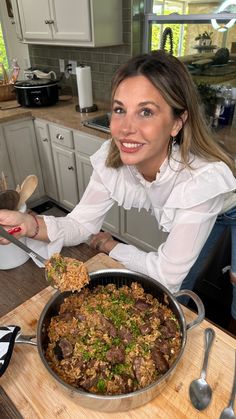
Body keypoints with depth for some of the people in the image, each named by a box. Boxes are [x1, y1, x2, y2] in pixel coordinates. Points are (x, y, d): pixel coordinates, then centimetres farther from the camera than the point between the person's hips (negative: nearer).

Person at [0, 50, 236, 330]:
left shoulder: (204, 178, -43)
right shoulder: (111, 159, -28)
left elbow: (167, 274, -35)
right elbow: (81, 224, -21)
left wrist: (109, 245, -21)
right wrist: (31, 225, -40)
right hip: (178, 219, 3)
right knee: (176, 295, 16)